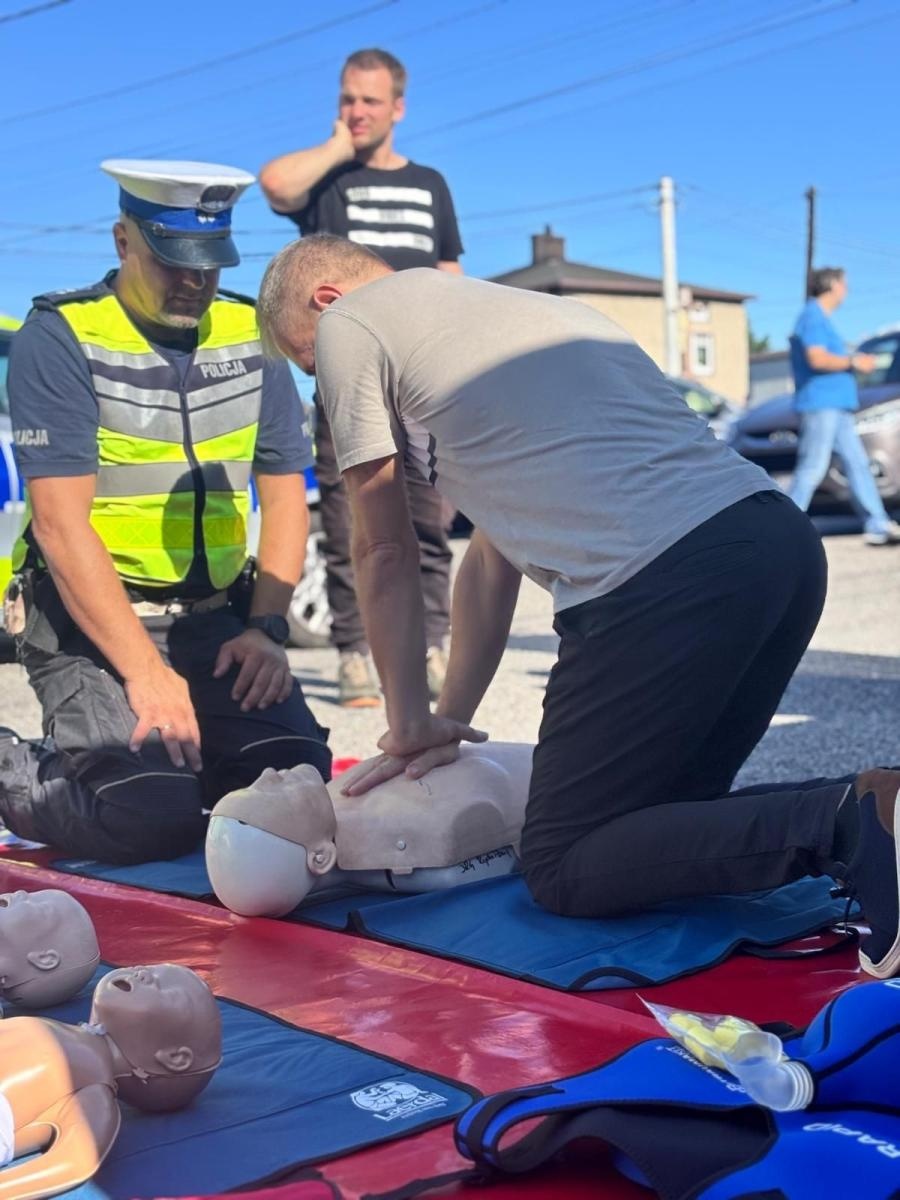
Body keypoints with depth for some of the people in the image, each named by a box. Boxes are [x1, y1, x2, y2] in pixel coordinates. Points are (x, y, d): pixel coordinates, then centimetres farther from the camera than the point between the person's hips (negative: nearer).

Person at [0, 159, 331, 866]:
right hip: (90, 619, -5)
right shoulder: (59, 338, -8)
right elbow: (61, 522, -15)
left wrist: (267, 627, -6)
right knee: (151, 814, -23)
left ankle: (149, 756, 14)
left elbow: (284, 494, 9)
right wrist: (143, 670, -21)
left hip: (216, 617, 5)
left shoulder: (250, 335, 7)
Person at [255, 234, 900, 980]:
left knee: (561, 871, 1)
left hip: (664, 581, -9)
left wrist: (411, 724, 23)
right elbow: (492, 554, 32)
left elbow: (384, 551, 14)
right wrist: (453, 716, 31)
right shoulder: (505, 305, 34)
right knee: (668, 814, 23)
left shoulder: (347, 324, 11)